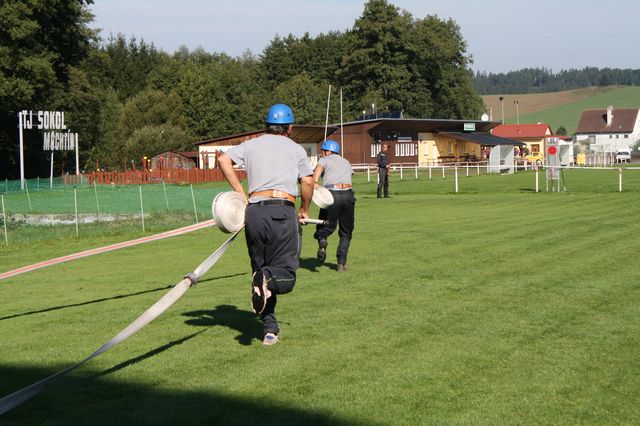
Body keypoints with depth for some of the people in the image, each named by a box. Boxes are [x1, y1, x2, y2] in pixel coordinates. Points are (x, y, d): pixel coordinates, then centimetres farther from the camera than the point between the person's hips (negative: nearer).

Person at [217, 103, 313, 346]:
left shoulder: (252, 144, 17)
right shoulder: (296, 149, 13)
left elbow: (223, 159, 3)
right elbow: (307, 182, 3)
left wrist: (239, 192, 7)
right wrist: (304, 210, 19)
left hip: (254, 210, 3)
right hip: (283, 210, -2)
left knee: (261, 268, 13)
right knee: (286, 274, 2)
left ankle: (270, 329, 4)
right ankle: (270, 278, -34)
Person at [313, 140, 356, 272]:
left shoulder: (325, 160, 12)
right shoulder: (346, 162, 30)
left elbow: (319, 168, -8)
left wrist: (314, 182, -25)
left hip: (331, 195, -3)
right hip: (348, 195, 3)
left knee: (327, 226, 11)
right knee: (346, 233, 14)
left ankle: (321, 238, -24)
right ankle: (341, 263, 2)